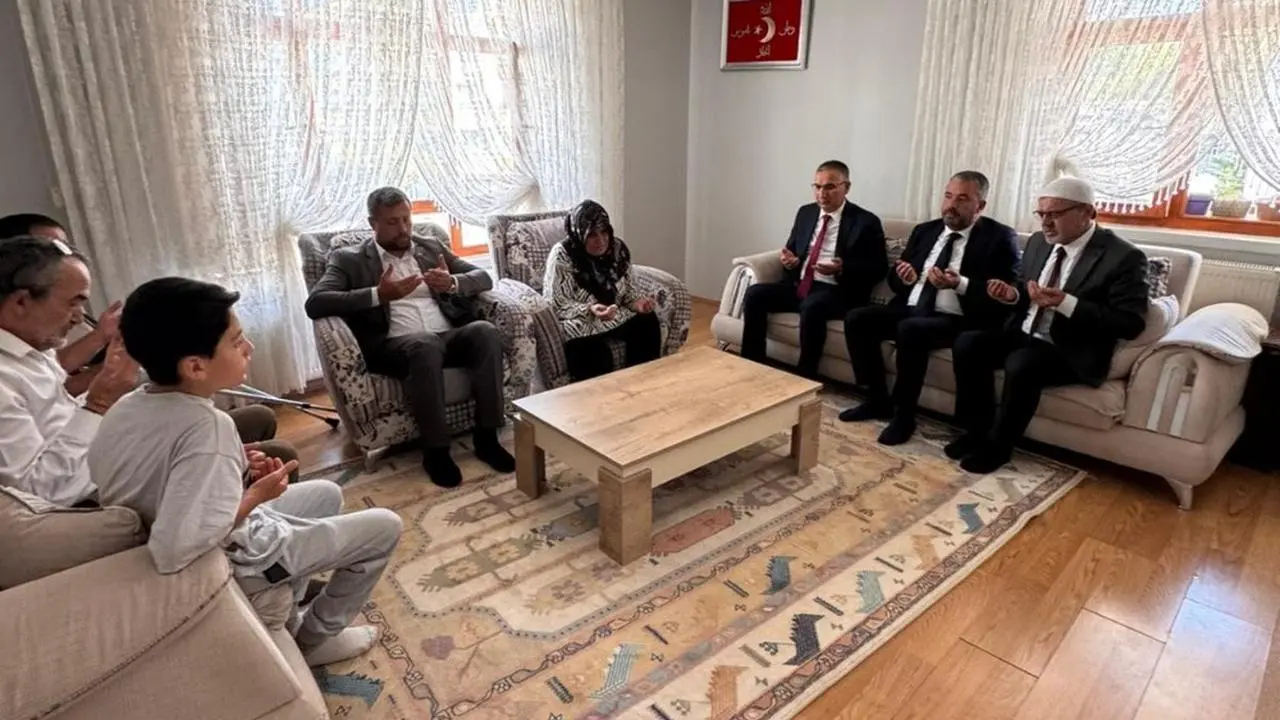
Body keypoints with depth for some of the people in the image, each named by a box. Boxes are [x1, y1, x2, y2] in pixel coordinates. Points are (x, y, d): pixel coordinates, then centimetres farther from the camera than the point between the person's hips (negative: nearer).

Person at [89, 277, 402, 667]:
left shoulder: (126, 408, -8)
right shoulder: (206, 425, -34)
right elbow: (171, 551, -40)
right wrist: (255, 495, -25)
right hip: (238, 559, -8)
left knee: (326, 493, 26)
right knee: (384, 526, 3)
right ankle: (315, 637, 18)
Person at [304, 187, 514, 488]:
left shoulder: (432, 247, 21)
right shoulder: (349, 259, 9)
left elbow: (484, 277, 16)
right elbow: (315, 303, -6)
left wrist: (453, 283, -7)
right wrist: (378, 294, -17)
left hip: (451, 335, 4)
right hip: (395, 345, -4)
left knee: (486, 331, -28)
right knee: (426, 344, -38)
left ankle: (486, 435, -19)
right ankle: (435, 449, -24)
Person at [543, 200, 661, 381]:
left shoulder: (618, 248, -3)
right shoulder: (561, 257, -18)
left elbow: (628, 289, 7)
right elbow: (558, 306, -18)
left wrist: (637, 302, -17)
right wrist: (589, 310, -34)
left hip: (615, 316, 6)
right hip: (578, 322, -5)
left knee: (648, 322, -19)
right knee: (597, 354, -34)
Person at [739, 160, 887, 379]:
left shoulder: (866, 222, -2)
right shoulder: (805, 213, 14)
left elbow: (878, 268, -4)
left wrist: (843, 268, -22)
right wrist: (789, 259, -3)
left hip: (836, 292, -6)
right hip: (798, 285, 6)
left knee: (812, 306, -38)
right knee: (754, 293, -17)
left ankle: (805, 376, -23)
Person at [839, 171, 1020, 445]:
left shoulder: (1000, 237, -1)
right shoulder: (925, 230, 15)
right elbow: (894, 280, 17)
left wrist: (960, 284, -24)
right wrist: (904, 276, -7)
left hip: (957, 320, -6)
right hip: (910, 309, 6)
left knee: (910, 329, -35)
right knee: (856, 319, -15)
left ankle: (904, 415, -18)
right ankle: (878, 400, -2)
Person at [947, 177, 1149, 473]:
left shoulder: (1123, 257, -11)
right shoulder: (1038, 242, 8)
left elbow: (1130, 323, -17)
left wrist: (1066, 303, -27)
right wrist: (1014, 294, -6)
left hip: (1071, 352, -6)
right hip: (1023, 334, 7)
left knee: (1021, 364, -34)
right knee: (967, 343, -17)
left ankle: (998, 444, -12)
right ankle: (978, 429, -4)